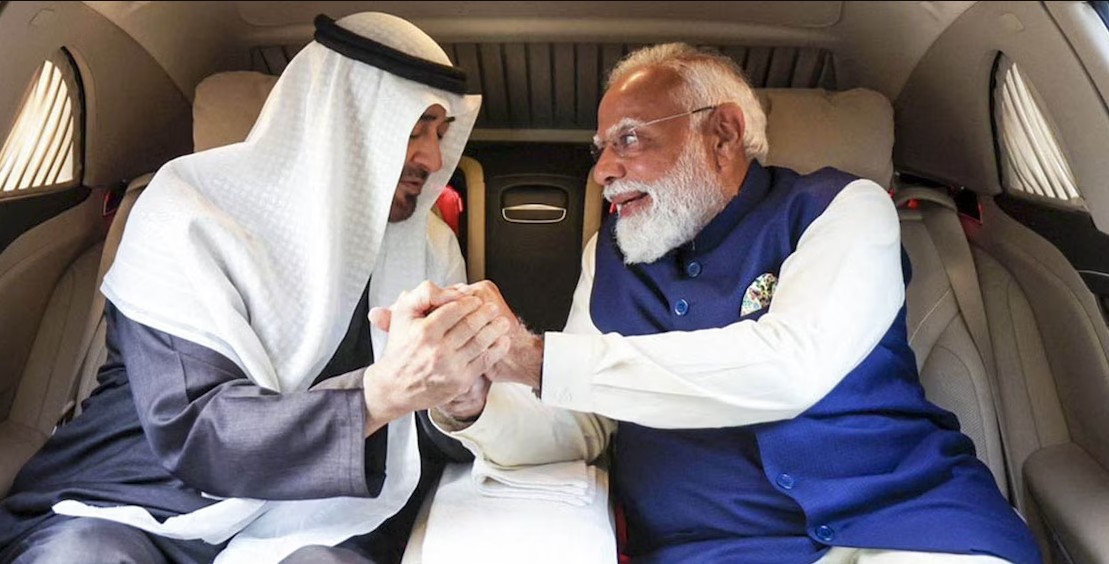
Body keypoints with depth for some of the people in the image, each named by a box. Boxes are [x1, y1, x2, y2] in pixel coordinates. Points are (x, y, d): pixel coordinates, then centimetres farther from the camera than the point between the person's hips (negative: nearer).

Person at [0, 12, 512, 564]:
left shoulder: (429, 244, 2)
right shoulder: (191, 208, -11)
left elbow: (436, 440, 2)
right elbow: (190, 431, -19)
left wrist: (456, 400, -22)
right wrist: (381, 392, -33)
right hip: (144, 502, -1)